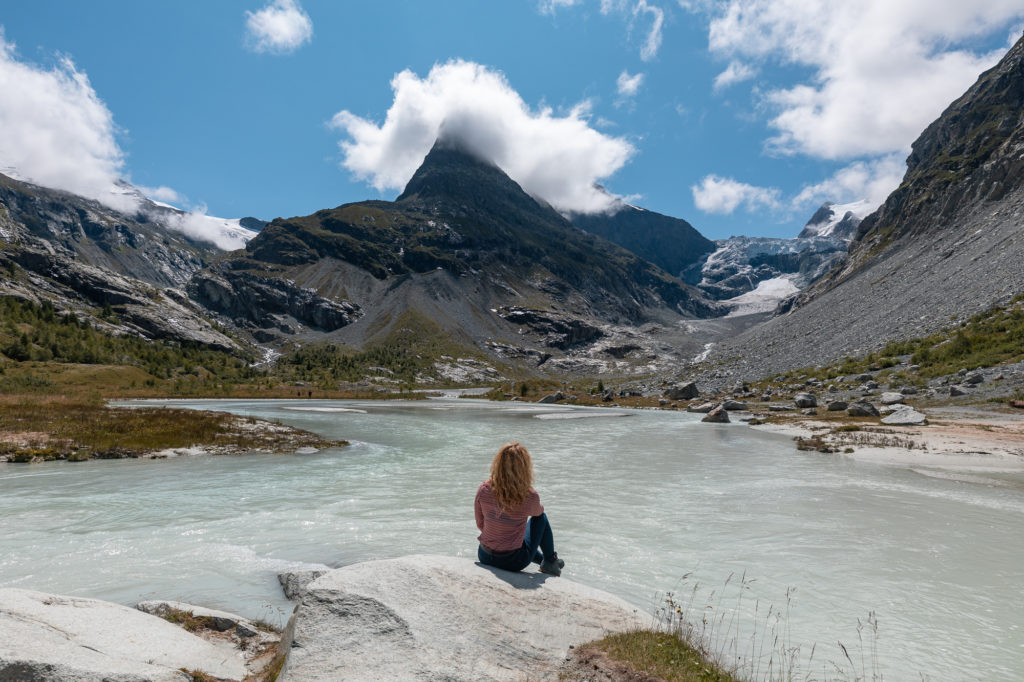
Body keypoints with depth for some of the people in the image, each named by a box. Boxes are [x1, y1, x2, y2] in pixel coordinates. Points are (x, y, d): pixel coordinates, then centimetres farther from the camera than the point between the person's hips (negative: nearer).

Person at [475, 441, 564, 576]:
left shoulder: (483, 490, -14)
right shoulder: (530, 497, -21)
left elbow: (480, 524, 1)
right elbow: (538, 512, 5)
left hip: (485, 559, 3)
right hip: (515, 562, -3)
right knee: (541, 517, 19)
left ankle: (543, 559, 53)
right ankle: (550, 562, 32)